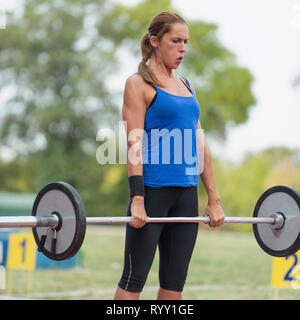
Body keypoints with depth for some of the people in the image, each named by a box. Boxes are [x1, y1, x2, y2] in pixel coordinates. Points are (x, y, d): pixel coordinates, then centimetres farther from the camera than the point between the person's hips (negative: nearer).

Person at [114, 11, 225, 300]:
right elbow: (135, 144, -11)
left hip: (186, 192, 7)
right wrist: (137, 200, -18)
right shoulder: (138, 84, -3)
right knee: (134, 279, -2)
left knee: (174, 281, 8)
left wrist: (214, 200, 11)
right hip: (152, 189, -6)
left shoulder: (187, 86, 17)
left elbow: (200, 146, 15)